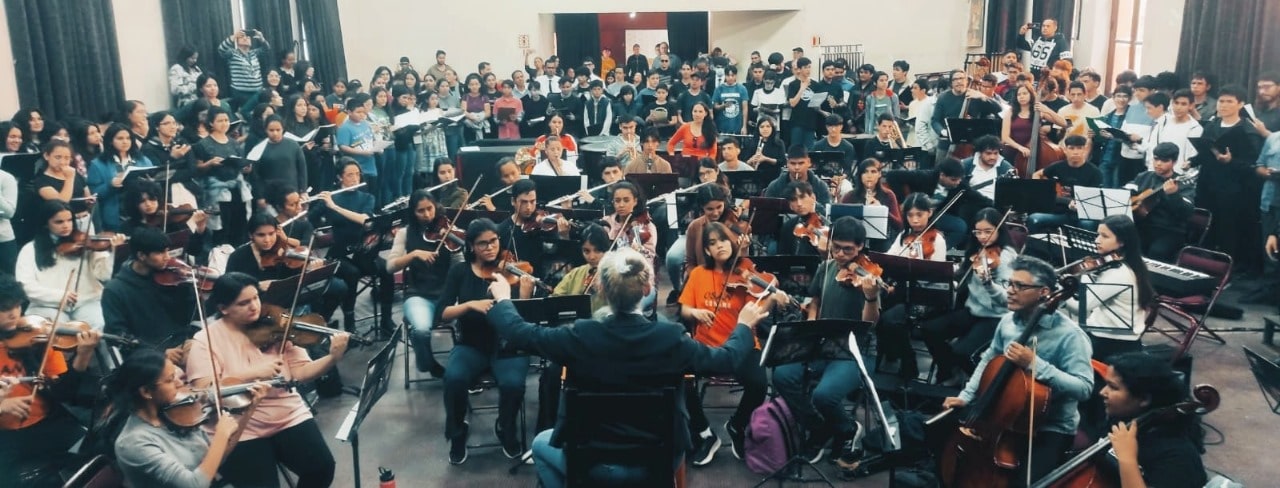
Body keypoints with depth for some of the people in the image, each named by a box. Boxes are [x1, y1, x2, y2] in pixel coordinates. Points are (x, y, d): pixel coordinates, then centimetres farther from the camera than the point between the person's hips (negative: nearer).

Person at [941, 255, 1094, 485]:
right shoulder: (1008, 321, 0)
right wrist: (966, 395, 7)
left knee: (1021, 480, -25)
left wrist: (1034, 364, -35)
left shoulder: (1069, 335, -21)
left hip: (1052, 429, -6)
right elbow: (989, 359, 15)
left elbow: (1084, 387, -29)